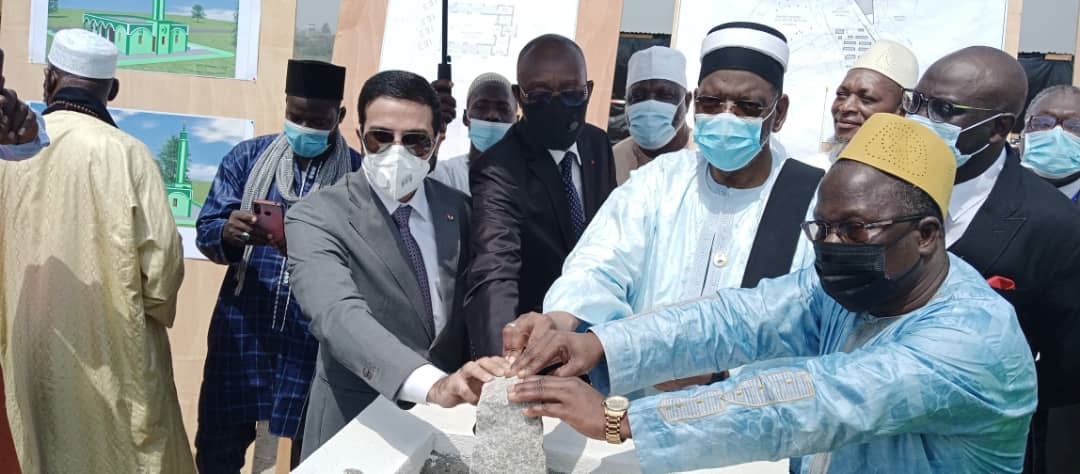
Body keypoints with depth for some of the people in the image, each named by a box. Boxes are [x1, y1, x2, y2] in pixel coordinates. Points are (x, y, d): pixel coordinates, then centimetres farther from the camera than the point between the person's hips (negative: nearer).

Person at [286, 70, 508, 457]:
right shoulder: (315, 219, -16)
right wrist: (434, 385, -47)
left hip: (448, 423, 4)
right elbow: (340, 316, -32)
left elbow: (471, 308, 5)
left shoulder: (458, 209, -1)